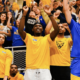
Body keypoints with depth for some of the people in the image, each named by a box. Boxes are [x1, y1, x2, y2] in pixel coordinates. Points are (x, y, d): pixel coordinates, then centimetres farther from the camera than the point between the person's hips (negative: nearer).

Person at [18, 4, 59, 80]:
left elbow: (56, 30, -1)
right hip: (30, 70, 0)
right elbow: (20, 30, -6)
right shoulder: (28, 38, 12)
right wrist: (24, 14, -10)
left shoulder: (47, 38, 13)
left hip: (44, 70, 0)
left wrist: (50, 14, -7)